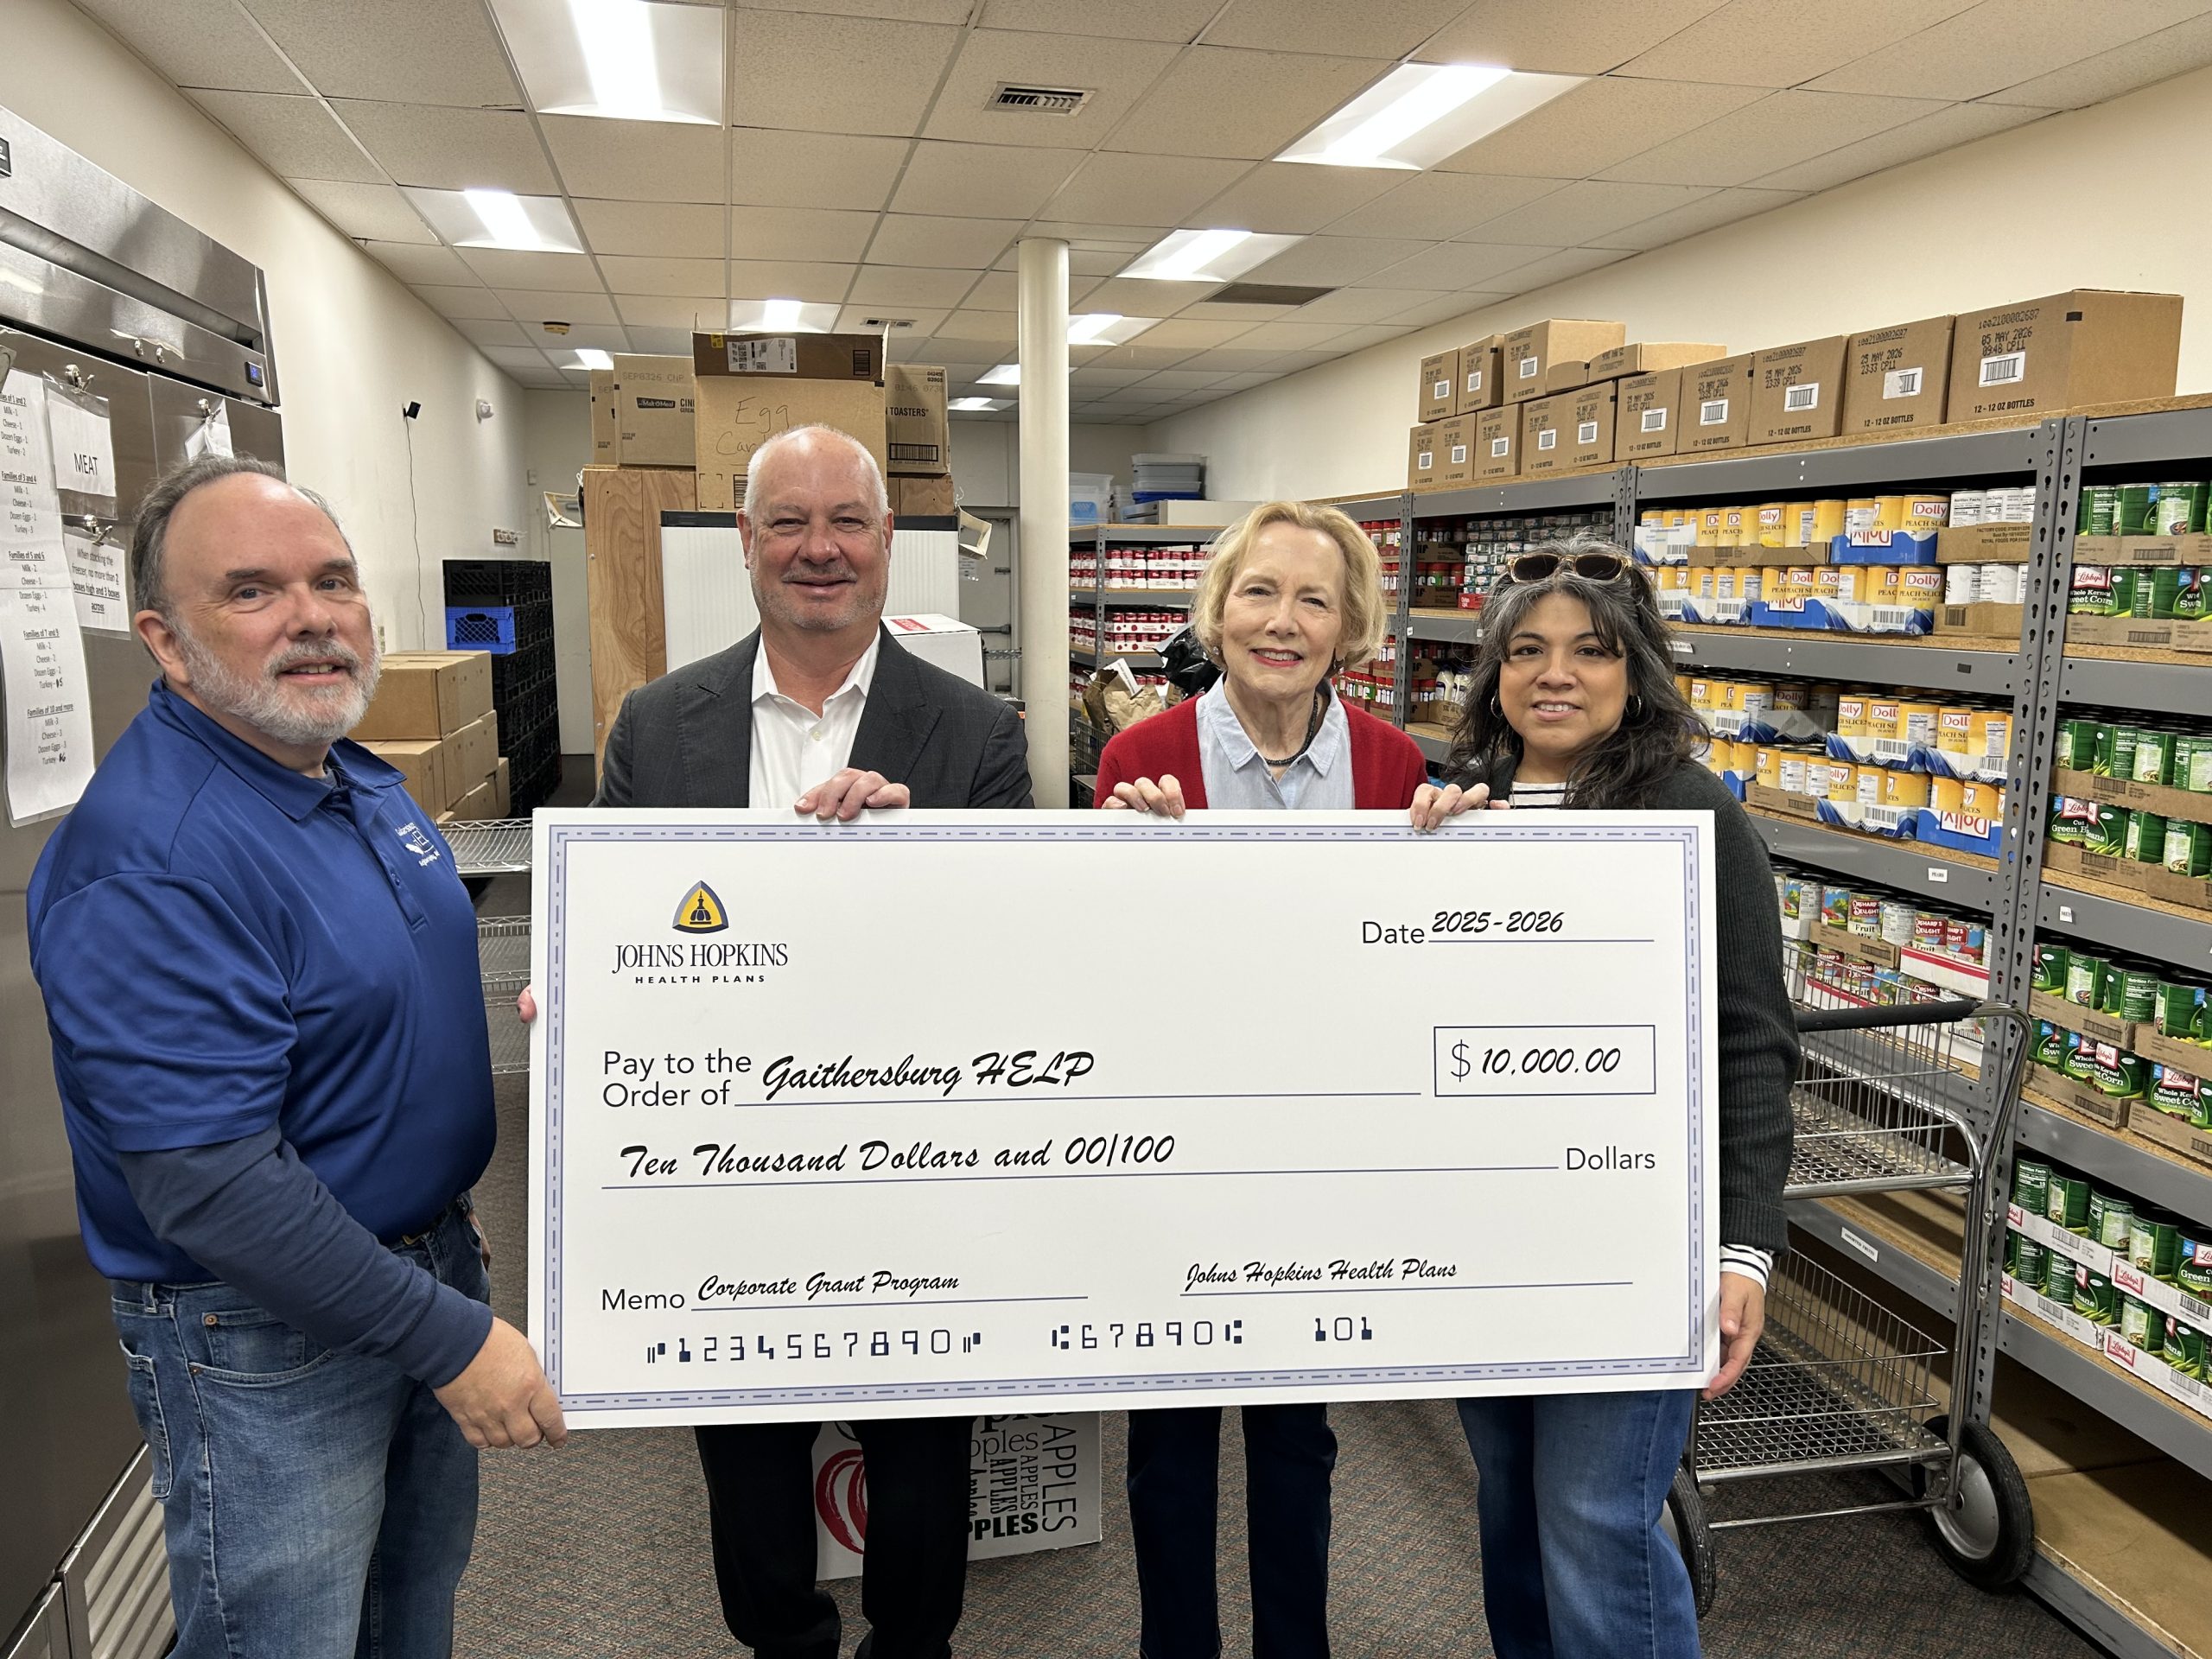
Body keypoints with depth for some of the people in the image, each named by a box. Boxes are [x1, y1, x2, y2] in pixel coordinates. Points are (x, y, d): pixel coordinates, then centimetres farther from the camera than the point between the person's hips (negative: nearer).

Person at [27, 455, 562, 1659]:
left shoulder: (364, 784, 2)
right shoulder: (145, 859, -27)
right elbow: (206, 1186, -29)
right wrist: (450, 1337, -25)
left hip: (425, 1257, 8)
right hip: (264, 1336, -8)